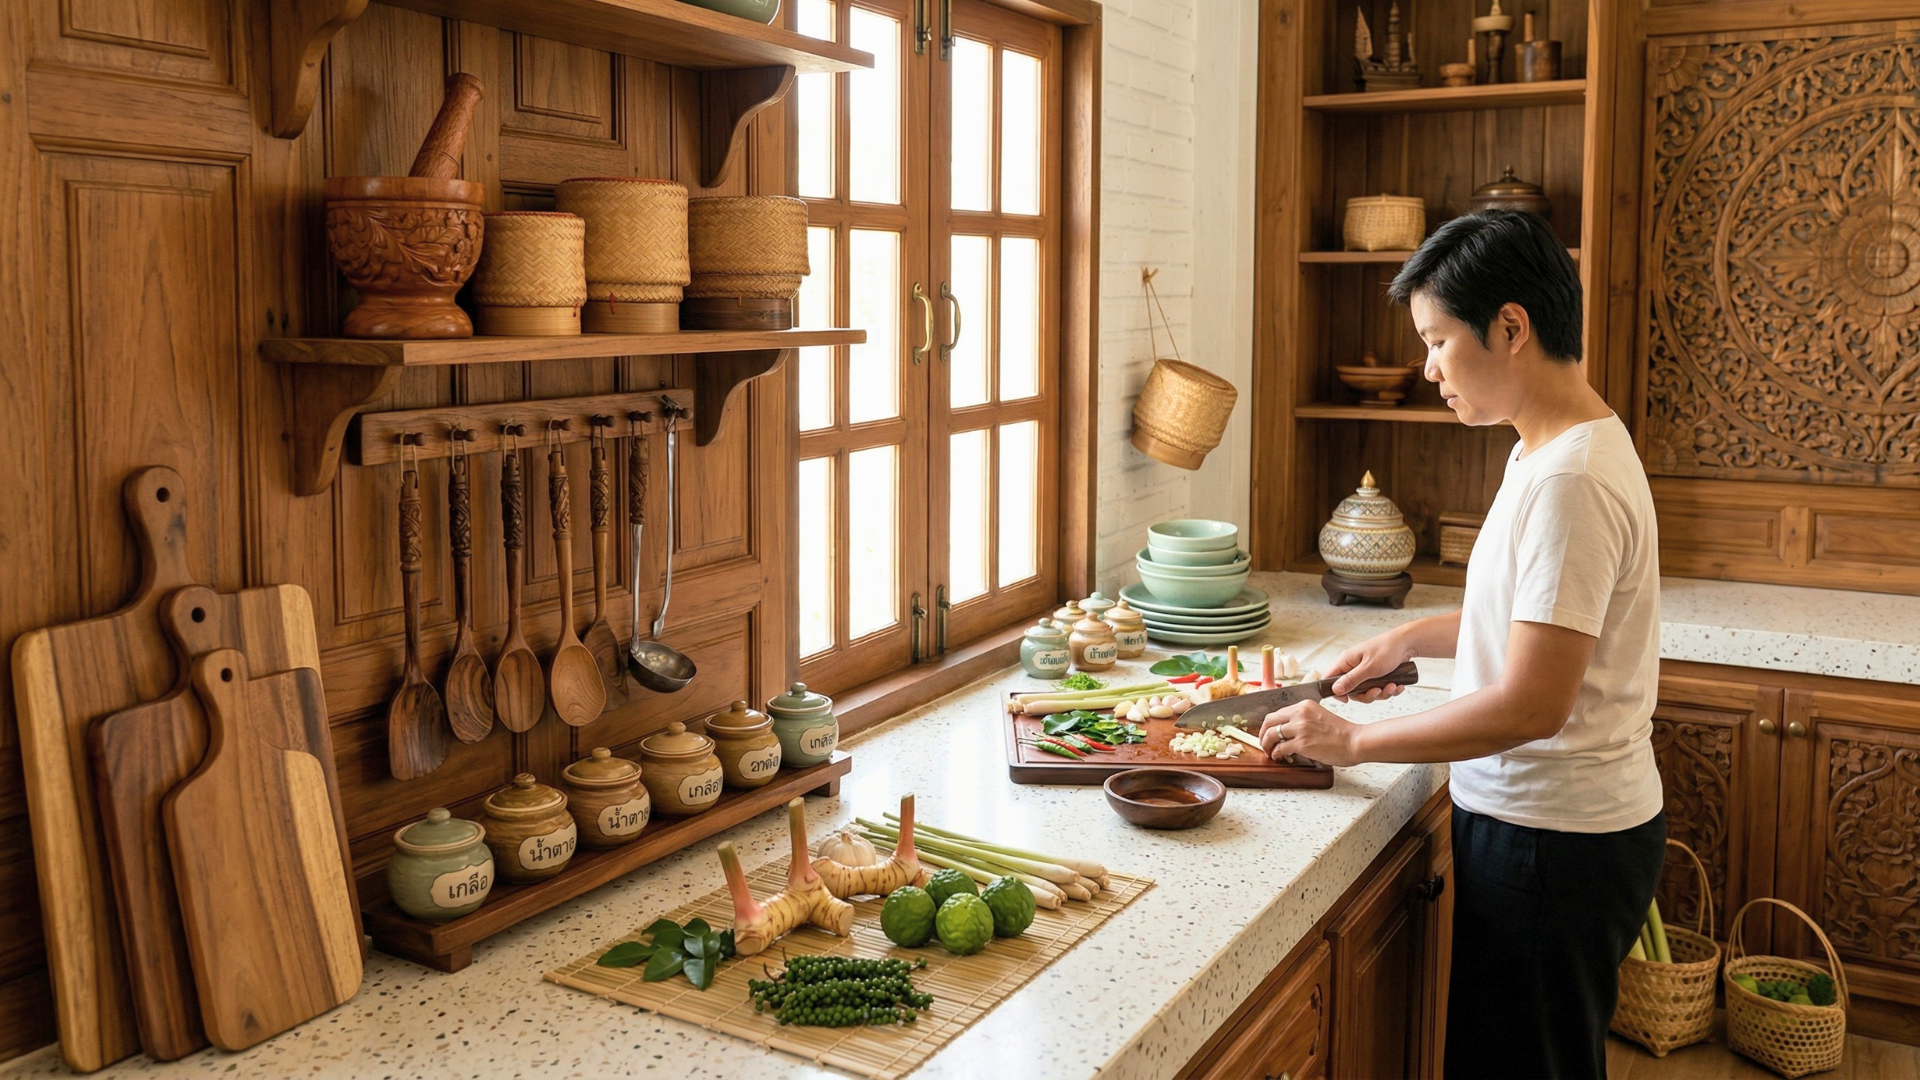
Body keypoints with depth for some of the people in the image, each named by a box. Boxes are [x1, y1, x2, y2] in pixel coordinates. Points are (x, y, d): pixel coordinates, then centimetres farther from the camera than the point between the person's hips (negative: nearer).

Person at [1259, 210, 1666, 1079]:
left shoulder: (1570, 481, -25)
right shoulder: (1552, 449, 8)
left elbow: (1530, 706, -26)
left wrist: (1355, 741, -17)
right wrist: (1411, 639, 10)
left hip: (1550, 842, -9)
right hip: (1546, 821, 9)